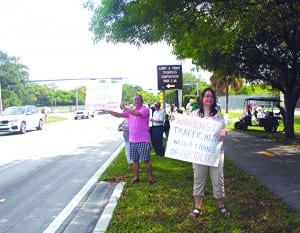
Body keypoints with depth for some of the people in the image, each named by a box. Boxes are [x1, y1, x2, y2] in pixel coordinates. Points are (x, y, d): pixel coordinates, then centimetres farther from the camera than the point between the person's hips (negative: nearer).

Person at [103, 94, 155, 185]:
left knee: (146, 160, -4)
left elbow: (137, 113, -28)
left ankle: (150, 177, 7)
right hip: (132, 140, 7)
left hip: (143, 140, -7)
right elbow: (119, 115, 13)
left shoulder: (145, 109, -9)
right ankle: (136, 177, 23)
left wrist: (125, 108, -19)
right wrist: (108, 111, 4)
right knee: (135, 159, 13)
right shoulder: (130, 110, 13)